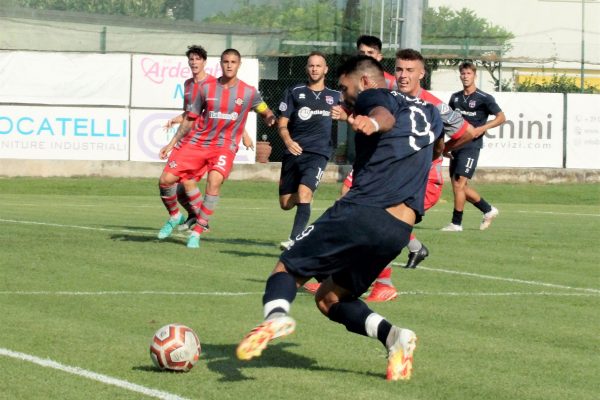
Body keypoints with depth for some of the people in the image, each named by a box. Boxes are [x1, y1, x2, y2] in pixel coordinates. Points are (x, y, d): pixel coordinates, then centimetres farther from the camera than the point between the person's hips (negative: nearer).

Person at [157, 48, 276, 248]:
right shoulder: (207, 88, 2)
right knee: (166, 180, -7)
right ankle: (174, 216, 23)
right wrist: (172, 143, 8)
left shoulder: (249, 92, -1)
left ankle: (197, 232, -19)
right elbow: (190, 118, 10)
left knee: (214, 180, -29)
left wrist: (270, 118, -13)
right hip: (196, 142, 2)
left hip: (224, 146, -2)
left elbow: (265, 111, 12)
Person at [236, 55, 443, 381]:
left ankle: (276, 315, -30)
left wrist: (372, 123, -44)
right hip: (399, 232, 6)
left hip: (360, 212, -6)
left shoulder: (374, 96, 6)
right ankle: (392, 335, -6)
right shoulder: (429, 112, 27)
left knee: (286, 269, 4)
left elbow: (384, 113, -20)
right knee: (329, 298, 20)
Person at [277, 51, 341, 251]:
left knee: (304, 193, -25)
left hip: (318, 153, -2)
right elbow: (282, 123, 4)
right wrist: (288, 140, -16)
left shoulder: (334, 96, 13)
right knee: (286, 203, 6)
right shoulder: (294, 92, 8)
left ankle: (295, 240, -28)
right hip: (294, 152, 2)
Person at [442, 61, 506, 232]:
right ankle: (488, 210, 24)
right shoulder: (455, 97, 12)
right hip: (456, 145, 7)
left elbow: (501, 117, -2)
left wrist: (483, 128, -15)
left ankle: (456, 223, -5)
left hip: (471, 146, -7)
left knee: (459, 184, -13)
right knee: (457, 185, 8)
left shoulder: (484, 98, -5)